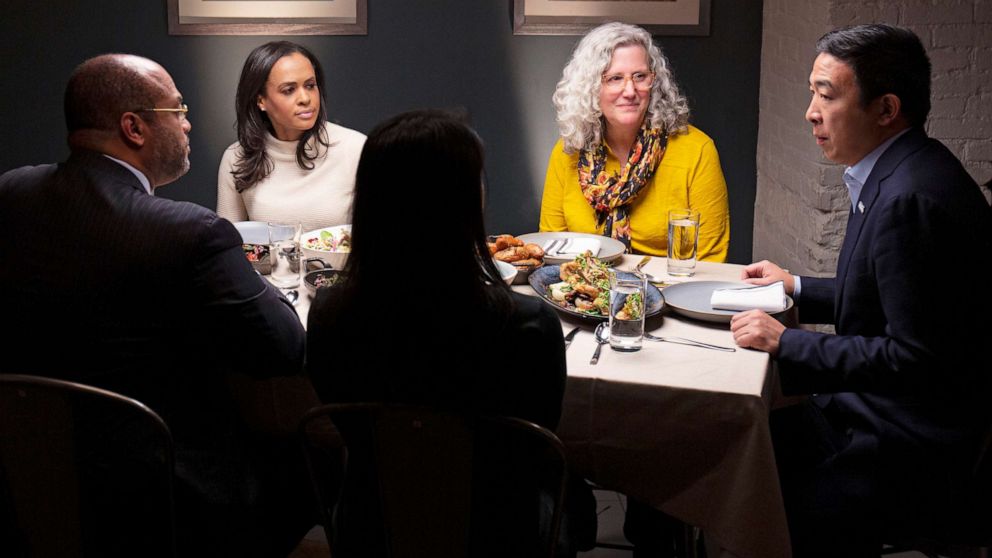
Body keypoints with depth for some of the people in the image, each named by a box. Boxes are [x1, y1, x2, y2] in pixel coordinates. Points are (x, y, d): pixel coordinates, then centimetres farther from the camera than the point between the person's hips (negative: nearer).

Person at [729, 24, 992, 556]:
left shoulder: (912, 198, -25)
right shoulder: (898, 174, 7)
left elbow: (915, 357, -25)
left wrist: (785, 343, -19)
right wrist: (797, 287, 19)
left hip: (904, 448, -10)